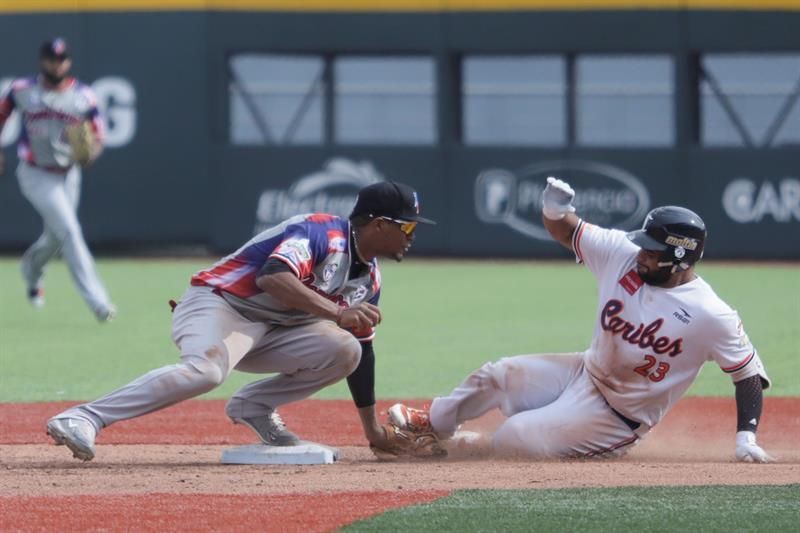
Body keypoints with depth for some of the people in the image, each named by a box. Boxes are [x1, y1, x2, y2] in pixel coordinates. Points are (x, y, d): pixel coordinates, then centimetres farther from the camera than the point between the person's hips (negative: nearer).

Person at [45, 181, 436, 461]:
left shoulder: (368, 278, 11)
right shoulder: (322, 233, -18)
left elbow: (361, 348, 19)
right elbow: (273, 277, -36)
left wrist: (374, 430, 19)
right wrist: (337, 314, -42)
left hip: (270, 331, 9)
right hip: (217, 306, -9)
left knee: (344, 351, -5)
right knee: (206, 370, -38)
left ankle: (255, 406, 2)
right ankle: (82, 420, -42)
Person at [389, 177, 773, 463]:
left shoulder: (712, 317, -27)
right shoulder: (622, 254, -12)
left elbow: (748, 374, -18)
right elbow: (565, 232, -2)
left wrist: (746, 438, -26)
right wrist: (555, 209, -26)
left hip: (617, 416, -6)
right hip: (584, 374, 6)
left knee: (511, 441, -17)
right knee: (495, 376, 13)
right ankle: (435, 423, 43)